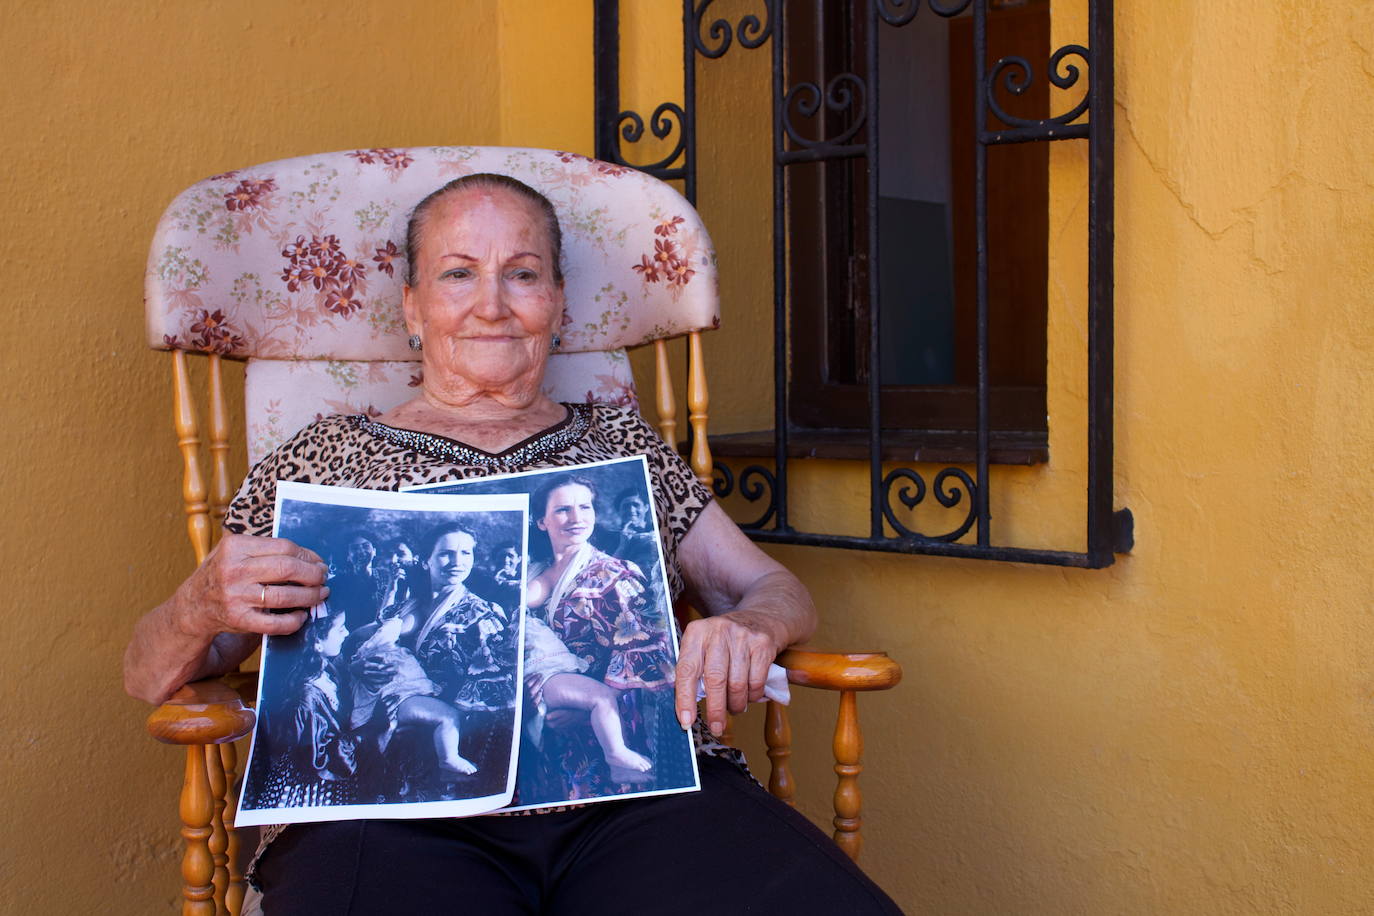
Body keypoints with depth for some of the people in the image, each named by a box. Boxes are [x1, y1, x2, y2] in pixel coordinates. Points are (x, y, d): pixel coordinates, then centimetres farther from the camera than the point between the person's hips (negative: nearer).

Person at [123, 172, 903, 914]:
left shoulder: (623, 441, 25)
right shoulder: (327, 458, 20)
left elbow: (780, 591, 24)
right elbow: (152, 678, 18)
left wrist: (750, 625, -2)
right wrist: (202, 605, -7)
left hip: (643, 789, 2)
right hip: (398, 805, -1)